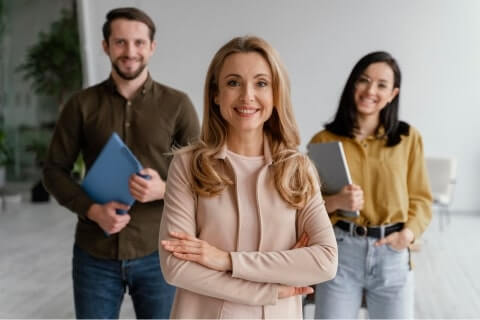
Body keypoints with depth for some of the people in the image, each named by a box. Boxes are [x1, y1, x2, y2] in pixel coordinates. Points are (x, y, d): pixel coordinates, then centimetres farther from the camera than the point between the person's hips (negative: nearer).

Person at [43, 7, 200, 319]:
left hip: (157, 254, -1)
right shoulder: (82, 105, 1)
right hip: (94, 255, 1)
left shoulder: (177, 105, -3)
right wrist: (92, 209, -13)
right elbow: (54, 170, 4)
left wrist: (164, 190, -20)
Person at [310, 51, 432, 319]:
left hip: (392, 254, 1)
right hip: (340, 250, -1)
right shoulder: (324, 140, 1)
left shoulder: (409, 138, 3)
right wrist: (335, 202, -16)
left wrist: (409, 232, -12)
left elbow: (421, 198, 6)